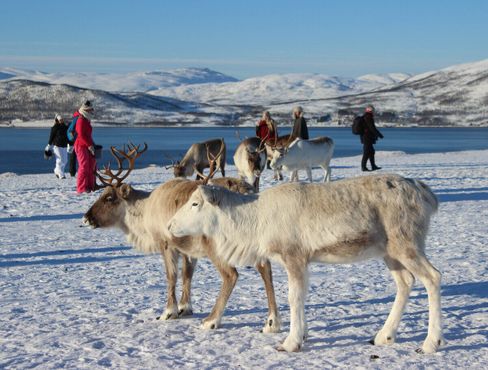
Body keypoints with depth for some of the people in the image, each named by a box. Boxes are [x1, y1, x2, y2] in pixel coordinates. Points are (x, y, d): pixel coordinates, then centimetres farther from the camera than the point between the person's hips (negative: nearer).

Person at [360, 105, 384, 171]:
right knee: (367, 152, -6)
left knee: (371, 152, 15)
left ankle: (373, 166, 21)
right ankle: (363, 167, -4)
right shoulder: (368, 118, -17)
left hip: (365, 138, 10)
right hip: (367, 138, -10)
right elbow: (372, 128, -20)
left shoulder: (364, 117, 15)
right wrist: (379, 134, -14)